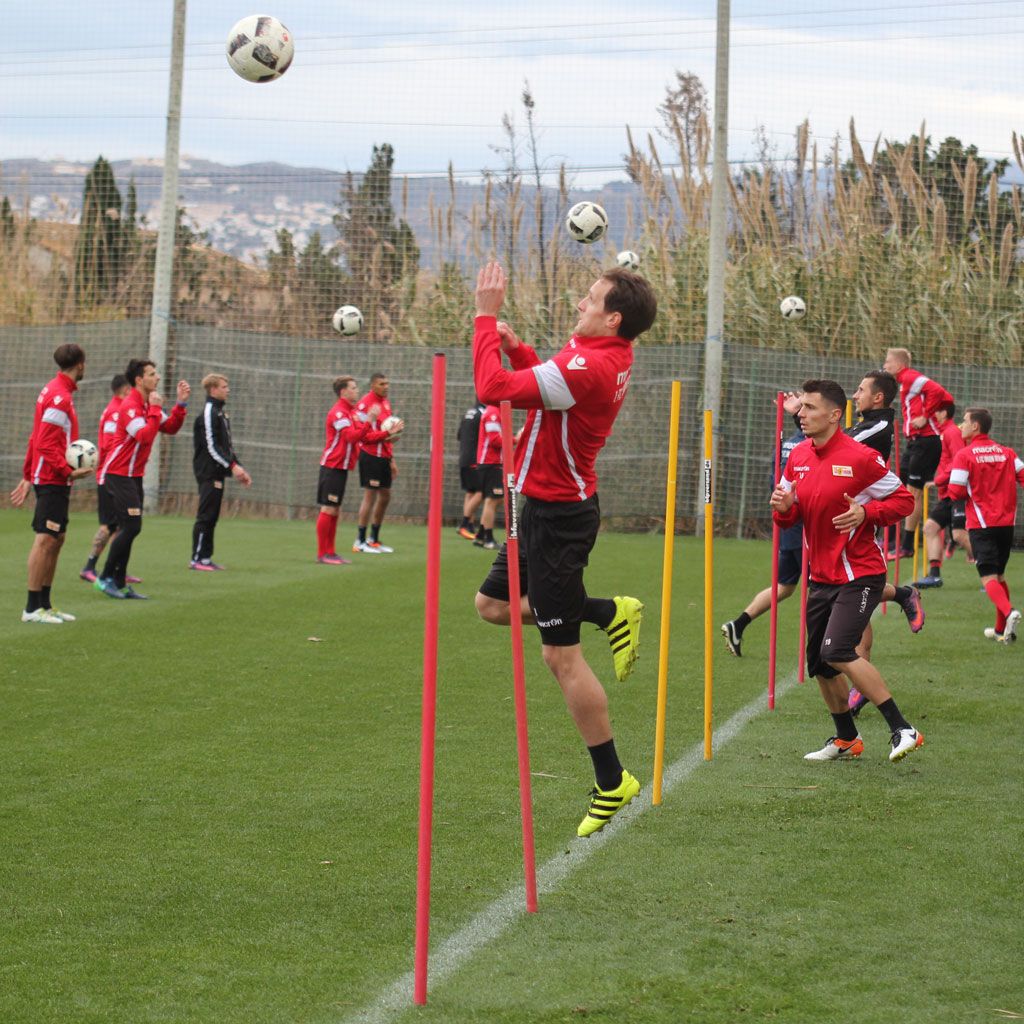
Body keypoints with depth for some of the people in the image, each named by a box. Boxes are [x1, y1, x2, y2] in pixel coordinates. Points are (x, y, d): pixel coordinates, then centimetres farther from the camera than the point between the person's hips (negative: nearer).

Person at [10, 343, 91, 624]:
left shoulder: (54, 391, 15)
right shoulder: (60, 398, -15)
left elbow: (36, 439, 20)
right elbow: (45, 444, -20)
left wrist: (27, 476, 22)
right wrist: (69, 472, -22)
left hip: (48, 477, 10)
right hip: (52, 480, -10)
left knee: (56, 539, 12)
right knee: (46, 539, -8)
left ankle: (45, 604, 17)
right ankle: (33, 608, -7)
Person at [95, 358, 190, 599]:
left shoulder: (148, 404, 12)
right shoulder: (130, 406, -18)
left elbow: (170, 427, 11)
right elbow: (145, 436, -29)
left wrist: (181, 403, 2)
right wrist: (155, 409, -22)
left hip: (133, 475, 10)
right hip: (118, 475, -10)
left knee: (129, 529, 9)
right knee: (131, 527, -14)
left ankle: (120, 583, 13)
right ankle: (106, 578, -6)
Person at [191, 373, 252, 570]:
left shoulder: (220, 412, 18)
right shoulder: (208, 413, -12)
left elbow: (226, 446, 21)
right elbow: (211, 446, -18)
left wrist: (238, 469, 16)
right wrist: (232, 466, -19)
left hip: (217, 473, 9)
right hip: (208, 473, -9)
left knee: (212, 517, 10)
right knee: (205, 516, -7)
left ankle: (205, 557, 13)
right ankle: (197, 559, -5)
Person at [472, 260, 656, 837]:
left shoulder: (589, 367, -25)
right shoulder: (612, 358, 5)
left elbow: (494, 388, -29)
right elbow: (543, 382, 23)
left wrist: (487, 316, -19)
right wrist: (517, 349, 4)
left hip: (556, 515, -10)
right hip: (553, 507, 10)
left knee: (562, 656, -2)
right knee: (492, 604, 21)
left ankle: (612, 783, 7)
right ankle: (610, 614, 19)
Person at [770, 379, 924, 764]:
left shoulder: (860, 457, -14)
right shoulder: (798, 458, 7)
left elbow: (903, 500, -8)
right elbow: (791, 515, 16)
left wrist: (865, 513, -24)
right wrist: (783, 507, -7)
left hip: (859, 575, -8)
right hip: (821, 576, 8)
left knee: (837, 652, -22)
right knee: (819, 664, 11)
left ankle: (902, 729, -15)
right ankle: (846, 740, 31)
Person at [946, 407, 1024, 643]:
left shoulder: (964, 455, -8)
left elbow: (956, 492, -12)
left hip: (982, 524, -5)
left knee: (988, 577, -7)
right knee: (999, 574, 18)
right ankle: (1002, 629, 23)